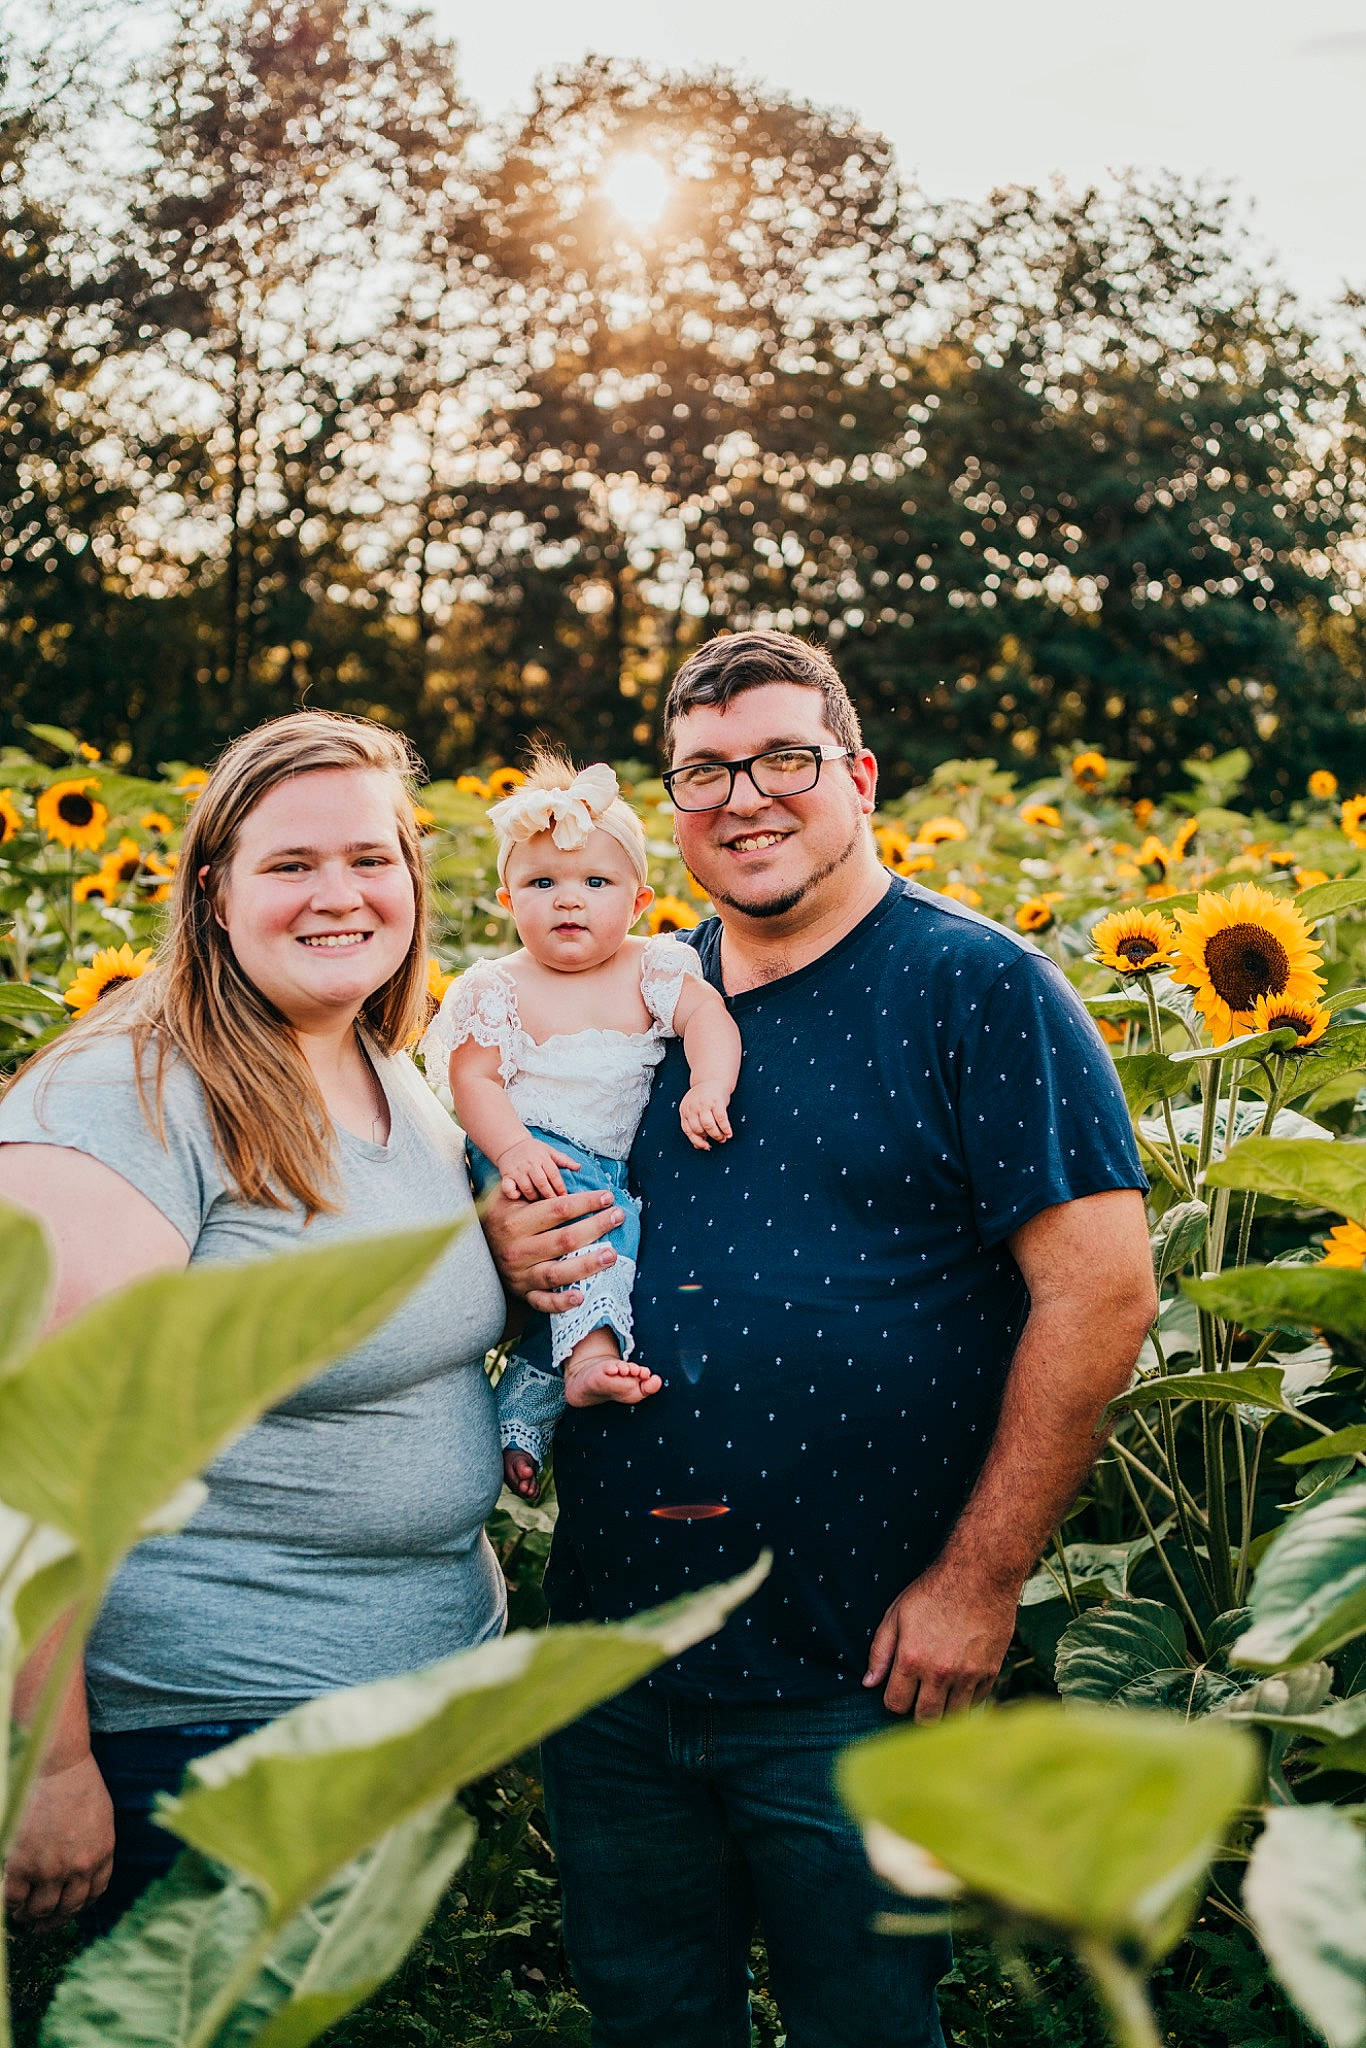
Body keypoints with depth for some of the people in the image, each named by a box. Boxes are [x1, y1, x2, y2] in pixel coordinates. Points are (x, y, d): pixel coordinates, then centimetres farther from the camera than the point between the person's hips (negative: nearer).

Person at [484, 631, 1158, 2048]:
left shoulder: (979, 987, -8)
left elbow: (1099, 1291, -13)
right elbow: (522, 1210, 21)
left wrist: (979, 1583, -15)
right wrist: (508, 1248, -4)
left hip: (855, 1680, -5)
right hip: (608, 1654, 5)